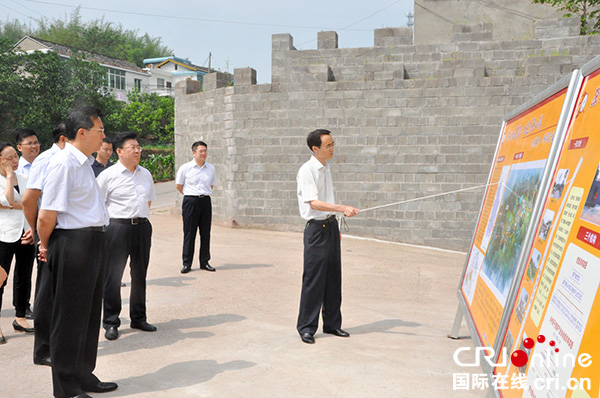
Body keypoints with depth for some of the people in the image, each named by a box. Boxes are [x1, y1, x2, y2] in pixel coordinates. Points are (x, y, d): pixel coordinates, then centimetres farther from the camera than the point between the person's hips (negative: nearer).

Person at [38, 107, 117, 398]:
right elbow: (47, 216, -19)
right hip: (73, 243, -9)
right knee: (69, 317, 2)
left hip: (93, 242, 10)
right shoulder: (63, 163, -16)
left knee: (89, 313, 18)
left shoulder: (84, 163, 15)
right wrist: (46, 245, -2)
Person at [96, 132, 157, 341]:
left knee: (140, 274, 12)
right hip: (118, 227, -5)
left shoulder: (145, 174, 12)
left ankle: (138, 318, 25)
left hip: (142, 227, 5)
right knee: (113, 275, -1)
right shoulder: (108, 175, -5)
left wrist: (140, 217, 12)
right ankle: (111, 322, 10)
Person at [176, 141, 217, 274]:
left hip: (206, 201, 3)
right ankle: (187, 263, 8)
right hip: (190, 201, -3)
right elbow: (178, 186, 7)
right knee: (189, 233, 0)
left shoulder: (211, 168, 7)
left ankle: (204, 262, 17)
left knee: (206, 232, 6)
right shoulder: (185, 168, -3)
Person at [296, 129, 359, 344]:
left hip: (331, 226, 8)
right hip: (316, 228, -8)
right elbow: (314, 203, -22)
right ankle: (306, 327, 9)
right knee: (313, 279, -3)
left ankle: (332, 323, 23)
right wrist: (343, 208, -31)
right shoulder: (307, 170, -13)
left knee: (333, 277, 12)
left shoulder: (326, 169, 13)